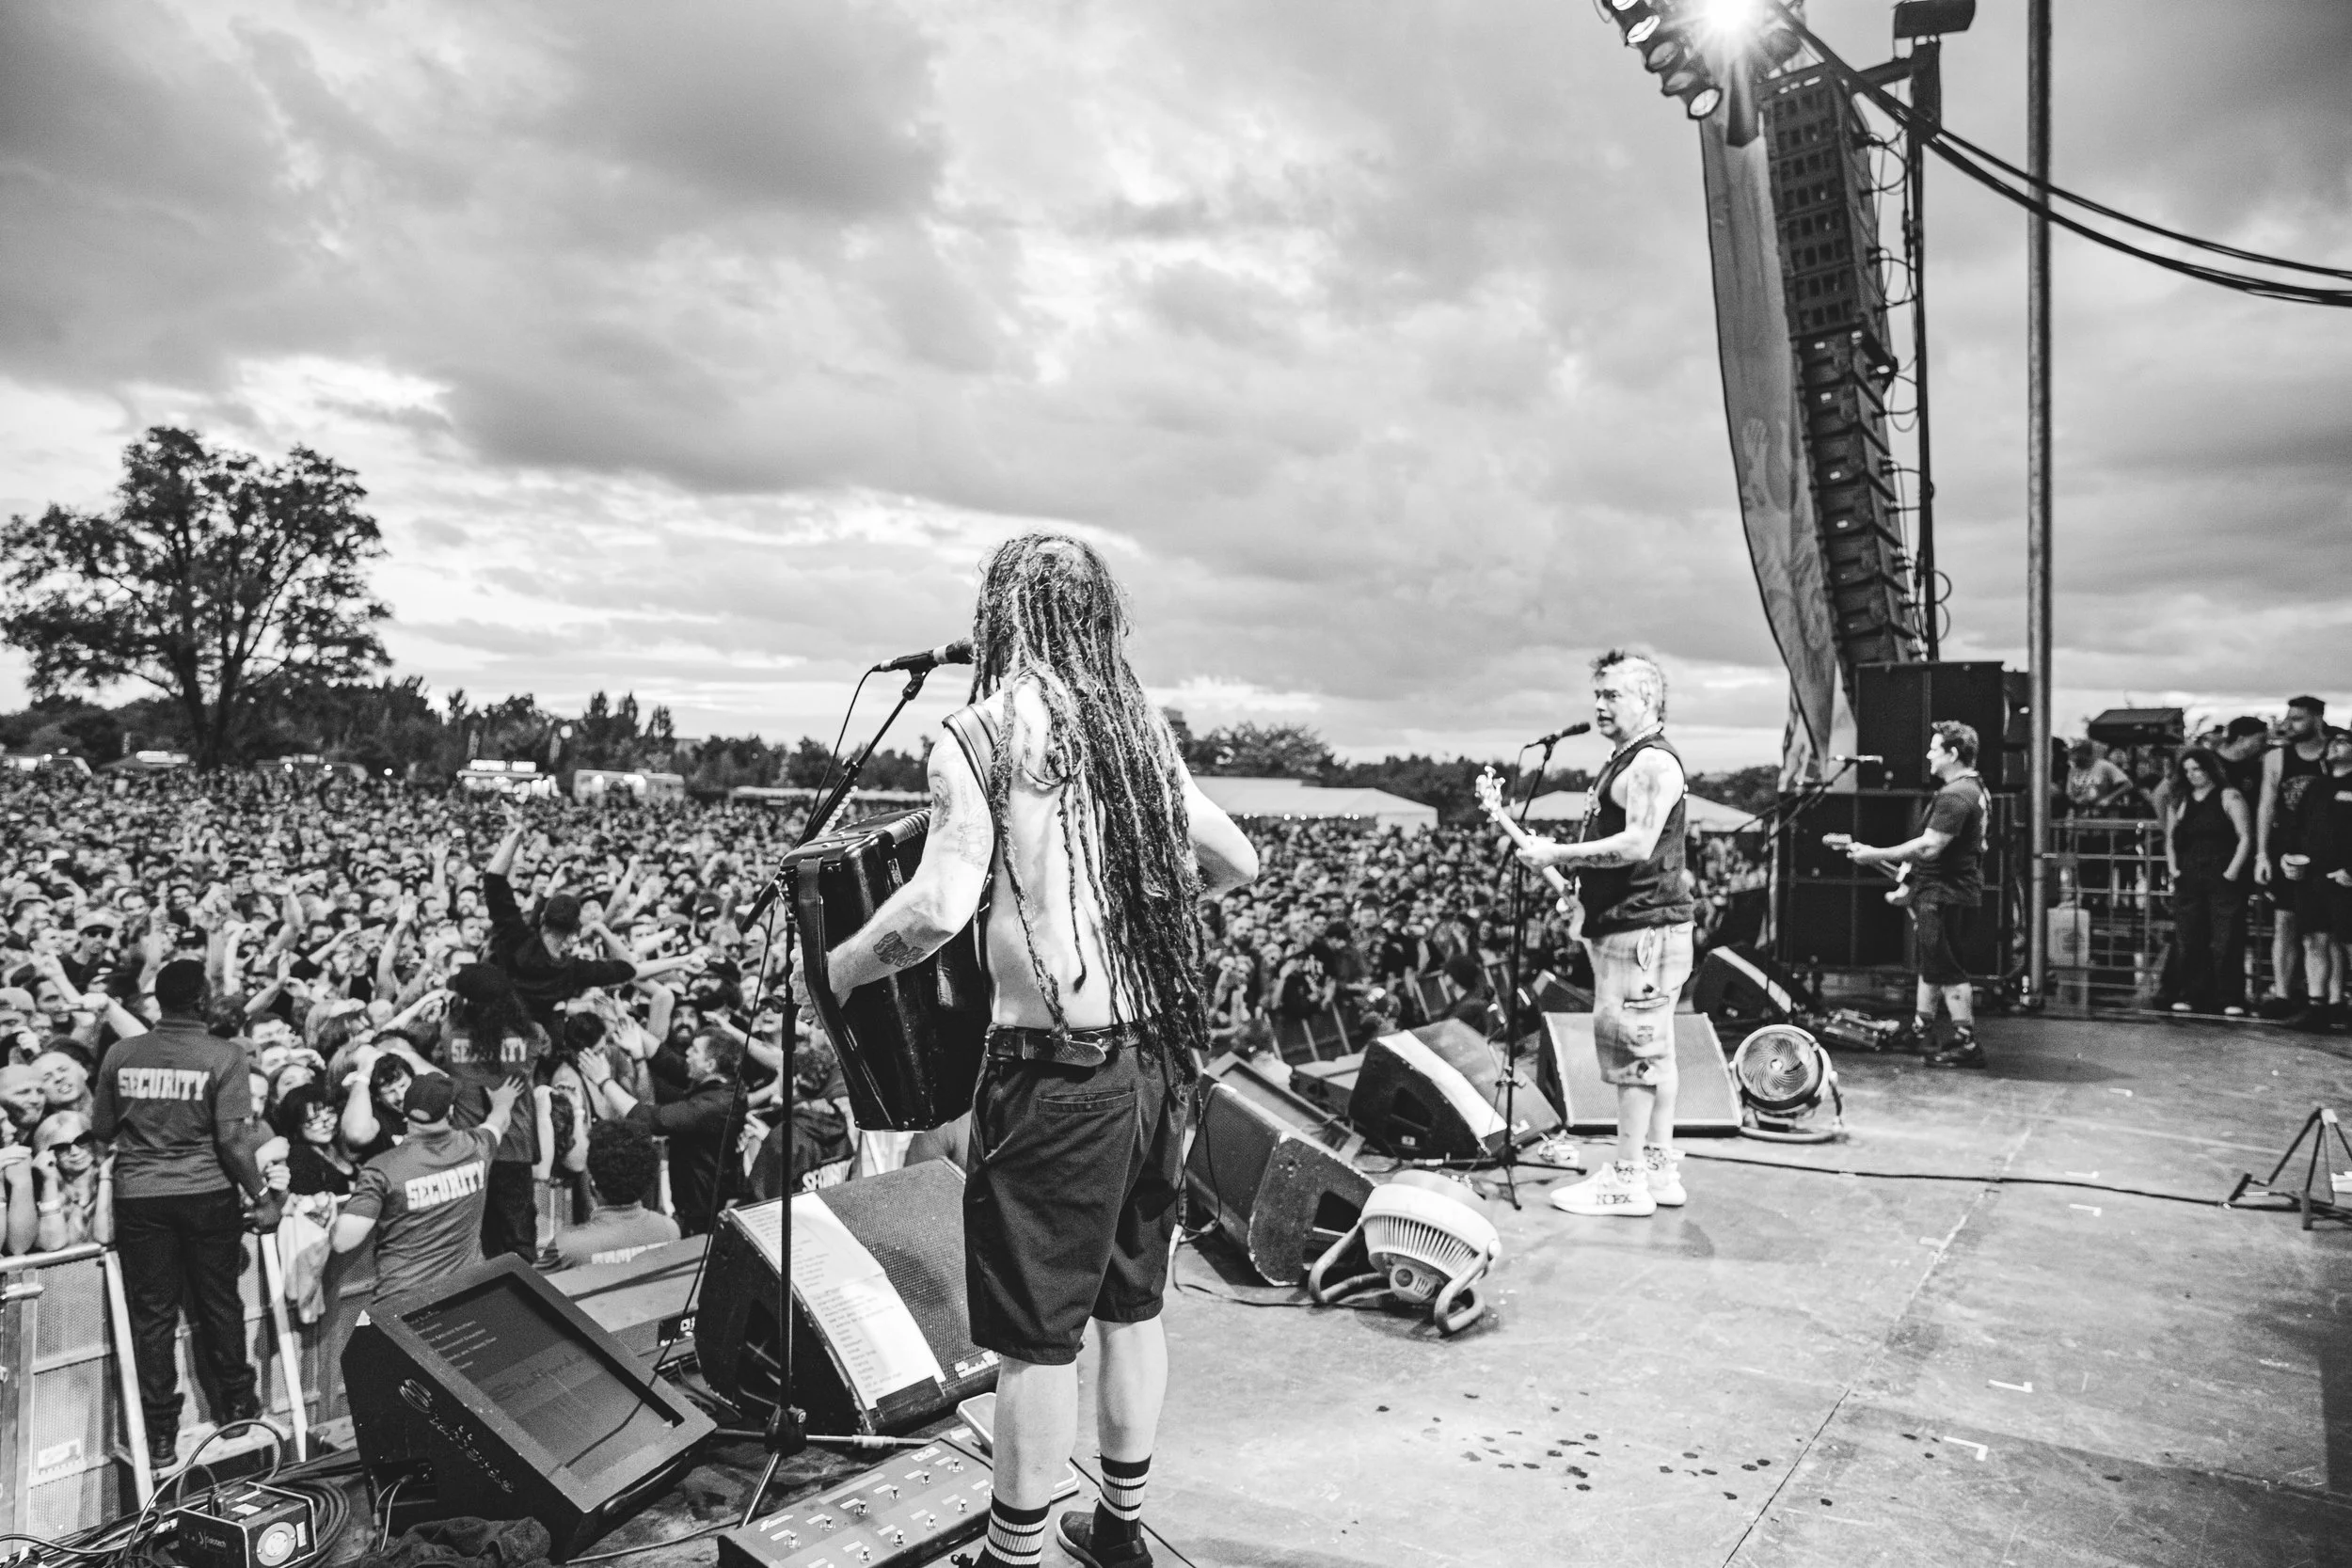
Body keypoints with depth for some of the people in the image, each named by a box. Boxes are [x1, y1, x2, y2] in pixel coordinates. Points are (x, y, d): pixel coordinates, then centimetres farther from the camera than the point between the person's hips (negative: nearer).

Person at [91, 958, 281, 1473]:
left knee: (151, 1313, 9)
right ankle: (237, 1403, 30)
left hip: (138, 1197, 2)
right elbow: (233, 1139, -15)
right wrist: (262, 1195, -6)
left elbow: (100, 1129, 8)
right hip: (207, 1195, -2)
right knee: (218, 1302, 15)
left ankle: (160, 1435, 15)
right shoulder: (224, 1057, -12)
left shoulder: (120, 1055, -1)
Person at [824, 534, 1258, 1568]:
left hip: (1058, 1069, -6)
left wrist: (836, 971, -4)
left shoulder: (986, 731, -10)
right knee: (1131, 1306, 19)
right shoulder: (1139, 728, 8)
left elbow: (939, 908, -20)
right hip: (1158, 1057, 7)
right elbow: (1236, 862, 17)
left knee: (1037, 1334, 6)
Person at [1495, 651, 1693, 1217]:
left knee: (1628, 1045, -8)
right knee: (1653, 1051, 12)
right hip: (1627, 925, 11)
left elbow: (1637, 845, -24)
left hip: (1642, 926, -11)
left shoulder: (1653, 762, -13)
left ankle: (1627, 1180, -3)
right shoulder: (1627, 762, 21)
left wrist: (1555, 853, -18)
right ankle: (1660, 1169, 19)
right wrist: (1560, 860, 14)